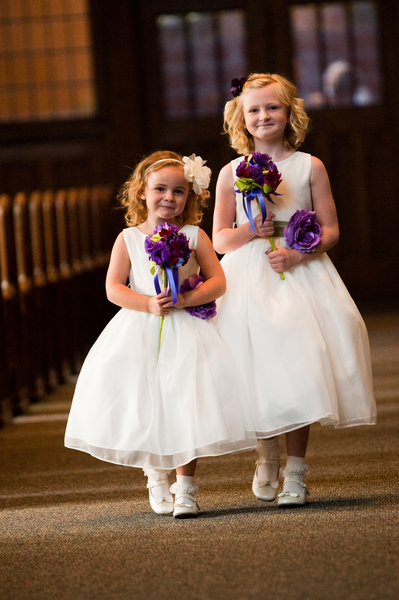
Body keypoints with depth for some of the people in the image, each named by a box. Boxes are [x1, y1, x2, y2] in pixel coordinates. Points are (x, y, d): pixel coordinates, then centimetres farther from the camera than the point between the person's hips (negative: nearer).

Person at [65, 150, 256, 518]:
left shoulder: (194, 236, 1)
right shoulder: (128, 239, 2)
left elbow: (218, 281, -4)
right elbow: (113, 287, -4)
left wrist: (185, 299, -19)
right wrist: (148, 304, -18)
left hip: (186, 333, -1)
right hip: (139, 334, 1)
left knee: (186, 403, -8)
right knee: (143, 406, 2)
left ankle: (186, 488, -1)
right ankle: (156, 478, 25)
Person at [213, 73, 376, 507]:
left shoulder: (309, 166, 5)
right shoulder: (232, 173, 6)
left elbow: (330, 230, 3)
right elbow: (220, 240, 6)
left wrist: (297, 253, -14)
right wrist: (251, 230, -14)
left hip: (301, 275, -1)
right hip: (248, 282, 1)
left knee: (298, 369, -8)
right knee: (260, 370, -3)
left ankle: (295, 472, 0)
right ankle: (267, 454, 24)